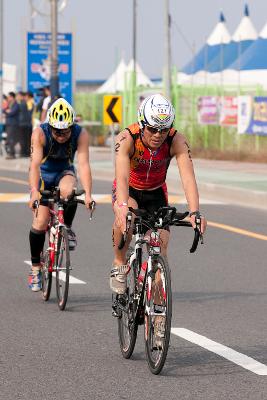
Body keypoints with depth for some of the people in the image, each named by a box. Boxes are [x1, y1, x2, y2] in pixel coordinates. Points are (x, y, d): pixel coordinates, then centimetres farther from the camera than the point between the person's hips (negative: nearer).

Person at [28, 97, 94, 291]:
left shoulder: (81, 135, -25)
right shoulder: (40, 133, -28)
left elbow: (84, 164, -34)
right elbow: (35, 164, -37)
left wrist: (88, 194, -48)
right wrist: (34, 192, -51)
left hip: (64, 171, 0)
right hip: (43, 173, 0)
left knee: (68, 191, -36)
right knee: (41, 221, -12)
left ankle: (67, 228, -8)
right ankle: (36, 267, 7)